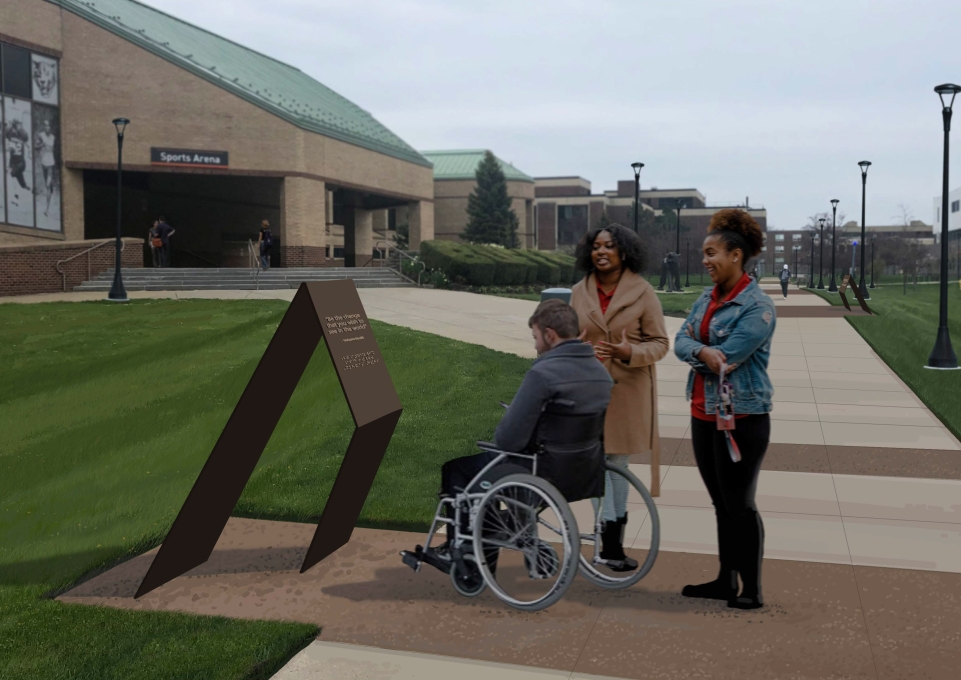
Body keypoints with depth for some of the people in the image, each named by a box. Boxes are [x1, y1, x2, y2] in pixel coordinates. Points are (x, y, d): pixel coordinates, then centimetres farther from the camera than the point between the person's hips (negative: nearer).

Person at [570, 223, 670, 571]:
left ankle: (611, 542, 23)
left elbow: (660, 343, -3)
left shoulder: (642, 292, -4)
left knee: (617, 462, 9)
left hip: (628, 391, -2)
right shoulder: (579, 292, 5)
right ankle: (611, 542, 5)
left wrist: (630, 352, -20)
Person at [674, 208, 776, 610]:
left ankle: (752, 589, 16)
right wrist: (703, 351, -22)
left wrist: (694, 345, -5)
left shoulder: (757, 306, -15)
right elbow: (681, 342, 0)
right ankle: (725, 581, 28)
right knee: (721, 503, 16)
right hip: (704, 415, 8)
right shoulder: (707, 299, 9)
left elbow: (727, 356, -22)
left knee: (740, 505, 2)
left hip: (741, 417, -7)